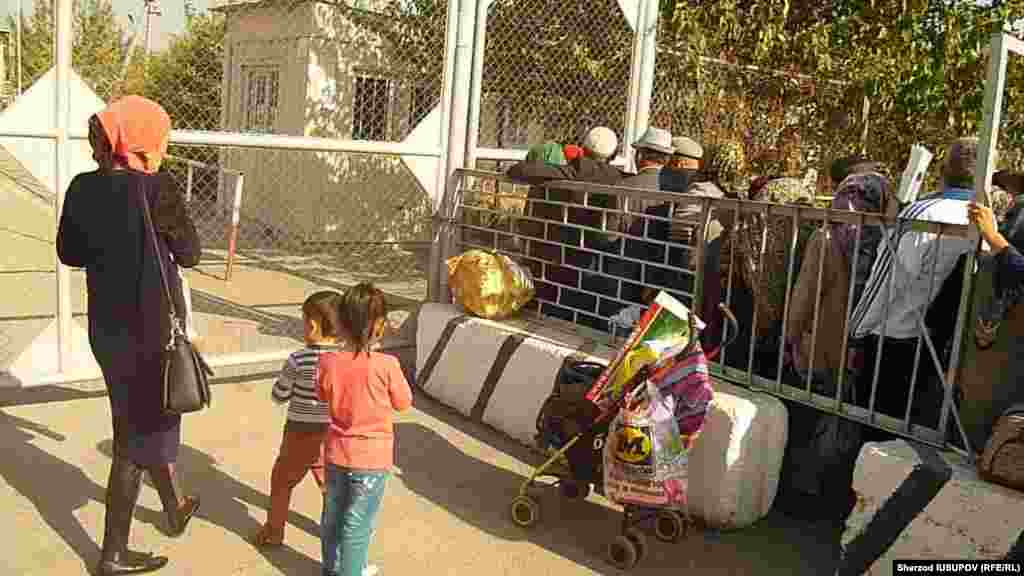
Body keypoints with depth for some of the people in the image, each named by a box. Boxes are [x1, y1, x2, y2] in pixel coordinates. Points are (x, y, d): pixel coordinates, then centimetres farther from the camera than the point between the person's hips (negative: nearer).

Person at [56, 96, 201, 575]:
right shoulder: (156, 189, -18)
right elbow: (190, 254, -10)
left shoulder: (83, 188, -1)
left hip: (105, 327, 6)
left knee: (147, 419, 25)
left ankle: (175, 508, 45)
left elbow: (69, 253, 9)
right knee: (138, 437, 9)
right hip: (151, 329, -6)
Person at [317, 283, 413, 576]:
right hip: (372, 458, -4)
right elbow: (403, 403, -8)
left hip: (336, 453, 4)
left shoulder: (328, 362, -13)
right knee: (357, 524, 12)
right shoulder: (386, 365, -24)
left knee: (333, 515, 23)